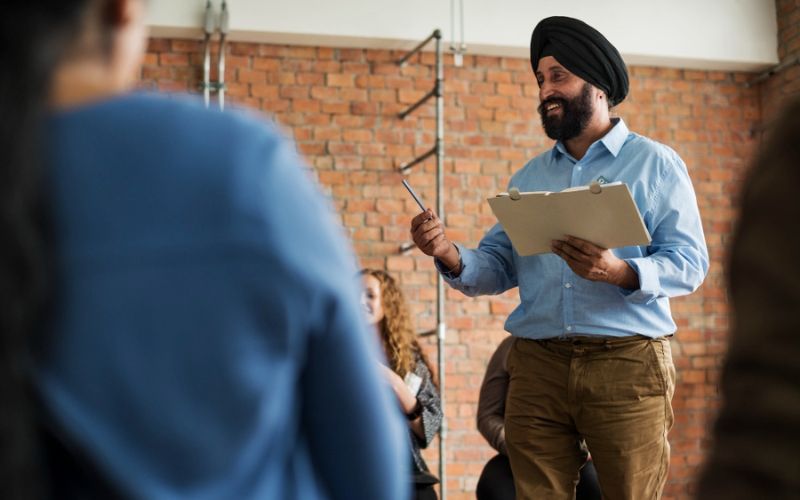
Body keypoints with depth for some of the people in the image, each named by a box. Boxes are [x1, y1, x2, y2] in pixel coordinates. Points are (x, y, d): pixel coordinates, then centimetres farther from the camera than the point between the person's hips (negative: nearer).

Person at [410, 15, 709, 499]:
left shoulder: (654, 163, 5)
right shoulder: (529, 177, 18)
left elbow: (690, 262, -4)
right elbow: (498, 268, 13)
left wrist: (620, 273, -22)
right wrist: (452, 257, -8)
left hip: (627, 363, -3)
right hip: (537, 364, 4)